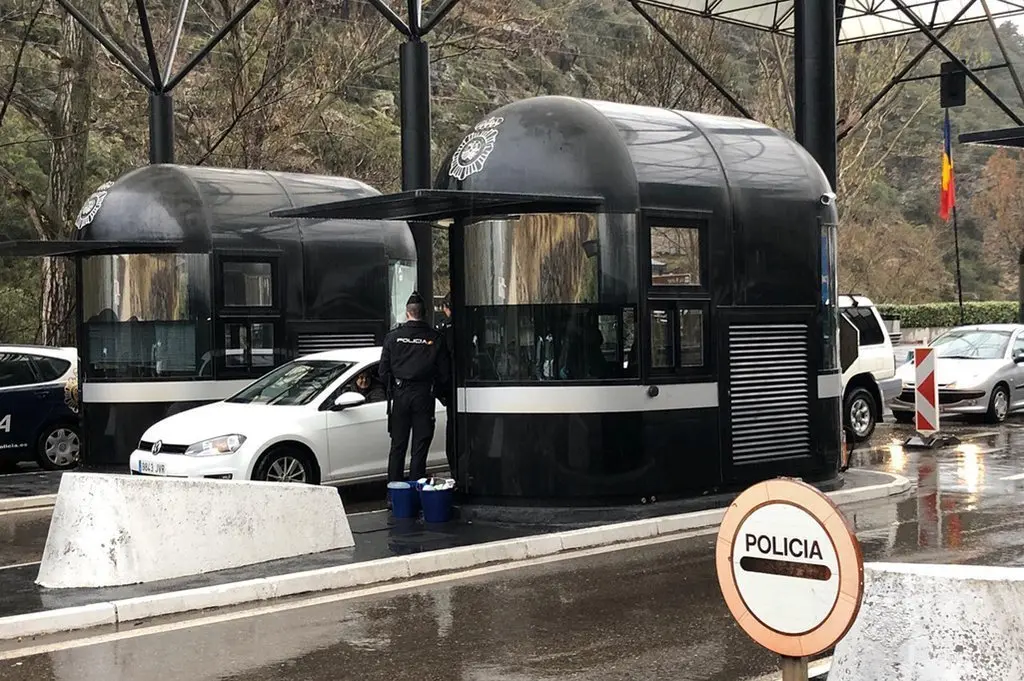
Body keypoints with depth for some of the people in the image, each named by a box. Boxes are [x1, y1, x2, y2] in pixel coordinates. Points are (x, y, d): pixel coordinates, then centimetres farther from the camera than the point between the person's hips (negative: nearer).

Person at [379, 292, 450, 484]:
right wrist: (438, 390, 17)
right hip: (424, 395, -1)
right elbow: (445, 372, 0)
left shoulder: (393, 337, 0)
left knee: (397, 446, 8)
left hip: (400, 395, 1)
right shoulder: (435, 338, -2)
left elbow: (383, 371, 3)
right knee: (420, 447, 4)